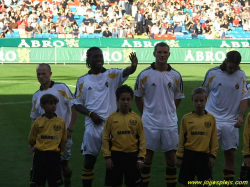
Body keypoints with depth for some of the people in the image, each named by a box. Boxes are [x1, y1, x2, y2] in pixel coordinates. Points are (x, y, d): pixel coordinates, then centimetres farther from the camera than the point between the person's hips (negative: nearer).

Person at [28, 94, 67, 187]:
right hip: (40, 155, 0)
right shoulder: (38, 122, -6)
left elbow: (64, 139, 6)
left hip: (54, 156, 0)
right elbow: (31, 139, 7)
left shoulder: (61, 121, -5)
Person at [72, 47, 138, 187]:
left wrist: (133, 66, -41)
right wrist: (91, 114, -8)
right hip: (92, 125, 1)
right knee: (89, 160, 5)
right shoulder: (83, 80, 7)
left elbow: (125, 72, -18)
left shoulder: (111, 74, 3)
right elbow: (77, 104, 10)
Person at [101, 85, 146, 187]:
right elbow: (105, 138, 0)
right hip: (116, 155, -1)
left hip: (132, 155, 1)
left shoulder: (136, 118, 0)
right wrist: (107, 157, -4)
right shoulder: (112, 118, -2)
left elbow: (142, 139, 3)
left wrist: (141, 158, -1)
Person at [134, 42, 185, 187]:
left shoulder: (175, 76, 2)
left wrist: (168, 112, 8)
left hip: (170, 124, 1)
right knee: (147, 157, 5)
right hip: (149, 124, -1)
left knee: (171, 158, 5)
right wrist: (145, 114, 6)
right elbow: (137, 96, 8)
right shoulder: (145, 74, -2)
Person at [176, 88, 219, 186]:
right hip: (188, 155, 0)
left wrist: (212, 155, 0)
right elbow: (181, 139, 3)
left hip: (204, 156, 0)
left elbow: (214, 139, 4)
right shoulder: (186, 118, -1)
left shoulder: (211, 118, -1)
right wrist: (179, 157, 3)